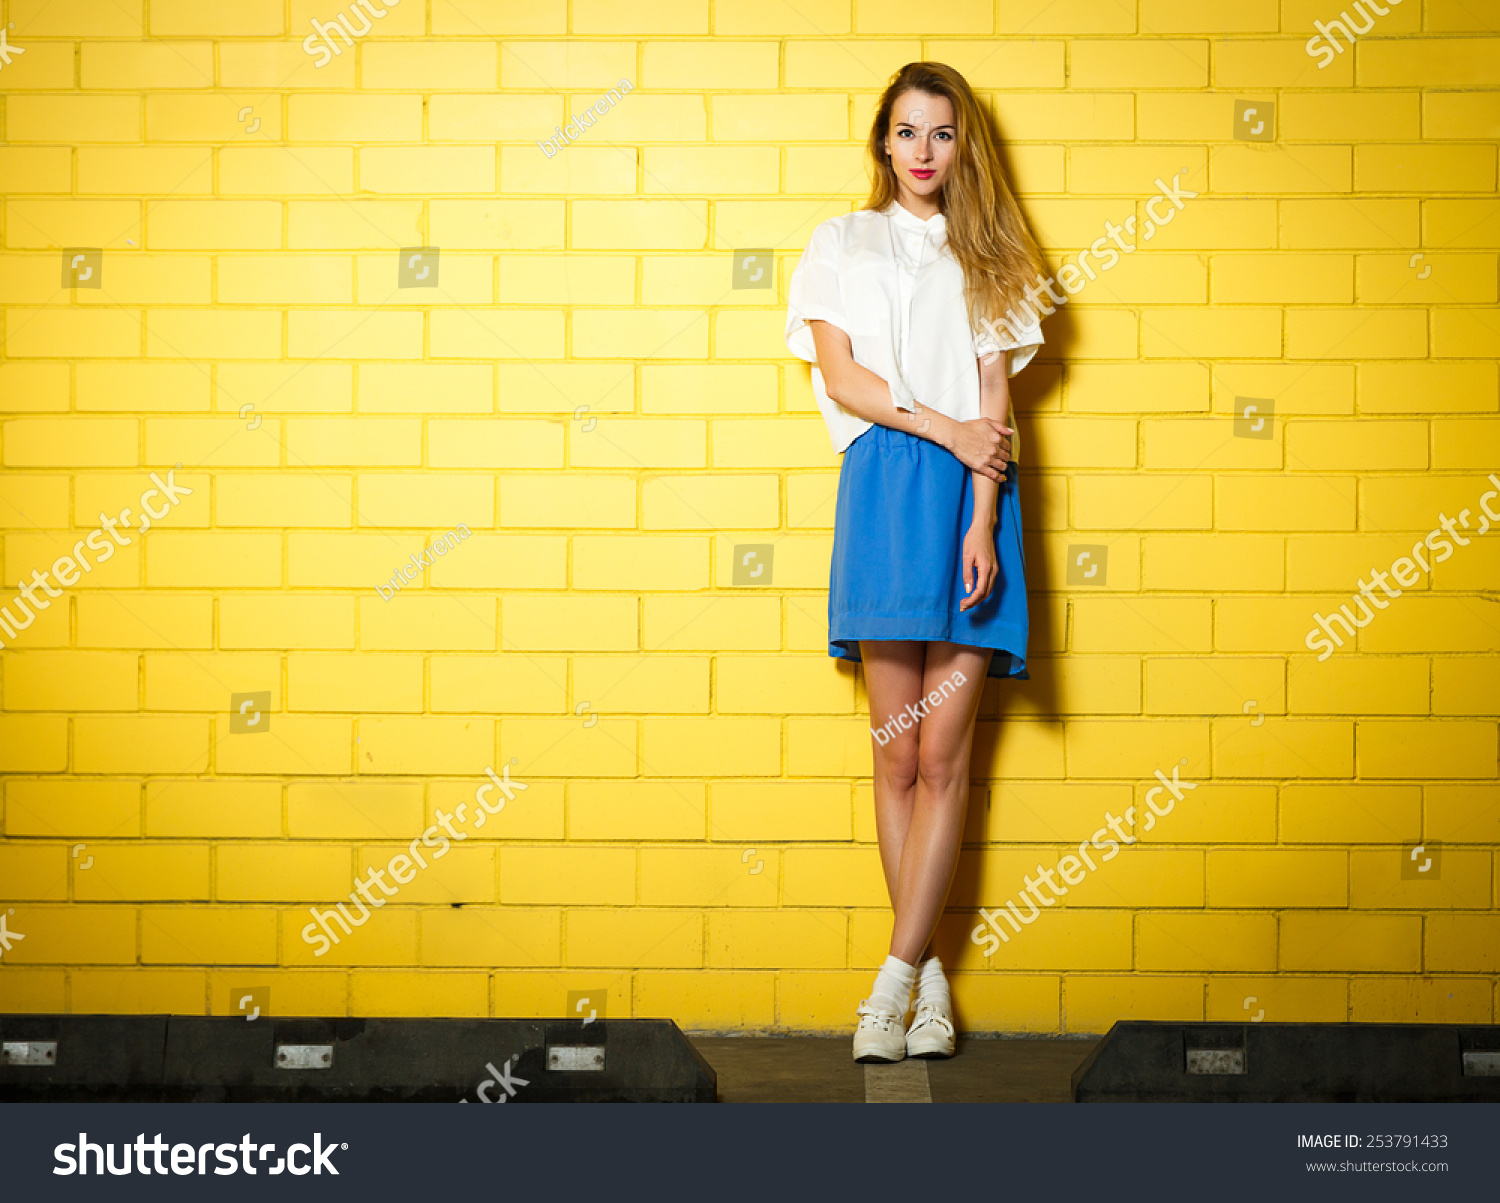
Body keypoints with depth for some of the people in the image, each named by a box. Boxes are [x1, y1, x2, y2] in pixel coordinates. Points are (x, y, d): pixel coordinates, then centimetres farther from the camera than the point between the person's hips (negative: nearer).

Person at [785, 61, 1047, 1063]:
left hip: (972, 492, 0)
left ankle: (895, 977, -7)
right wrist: (944, 428, -8)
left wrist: (982, 522, -8)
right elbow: (841, 377, 3)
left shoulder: (985, 256, 15)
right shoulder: (840, 245, 15)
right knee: (899, 753, -2)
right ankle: (930, 977, 3)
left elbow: (995, 398, 5)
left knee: (943, 753, -7)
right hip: (884, 485, 0)